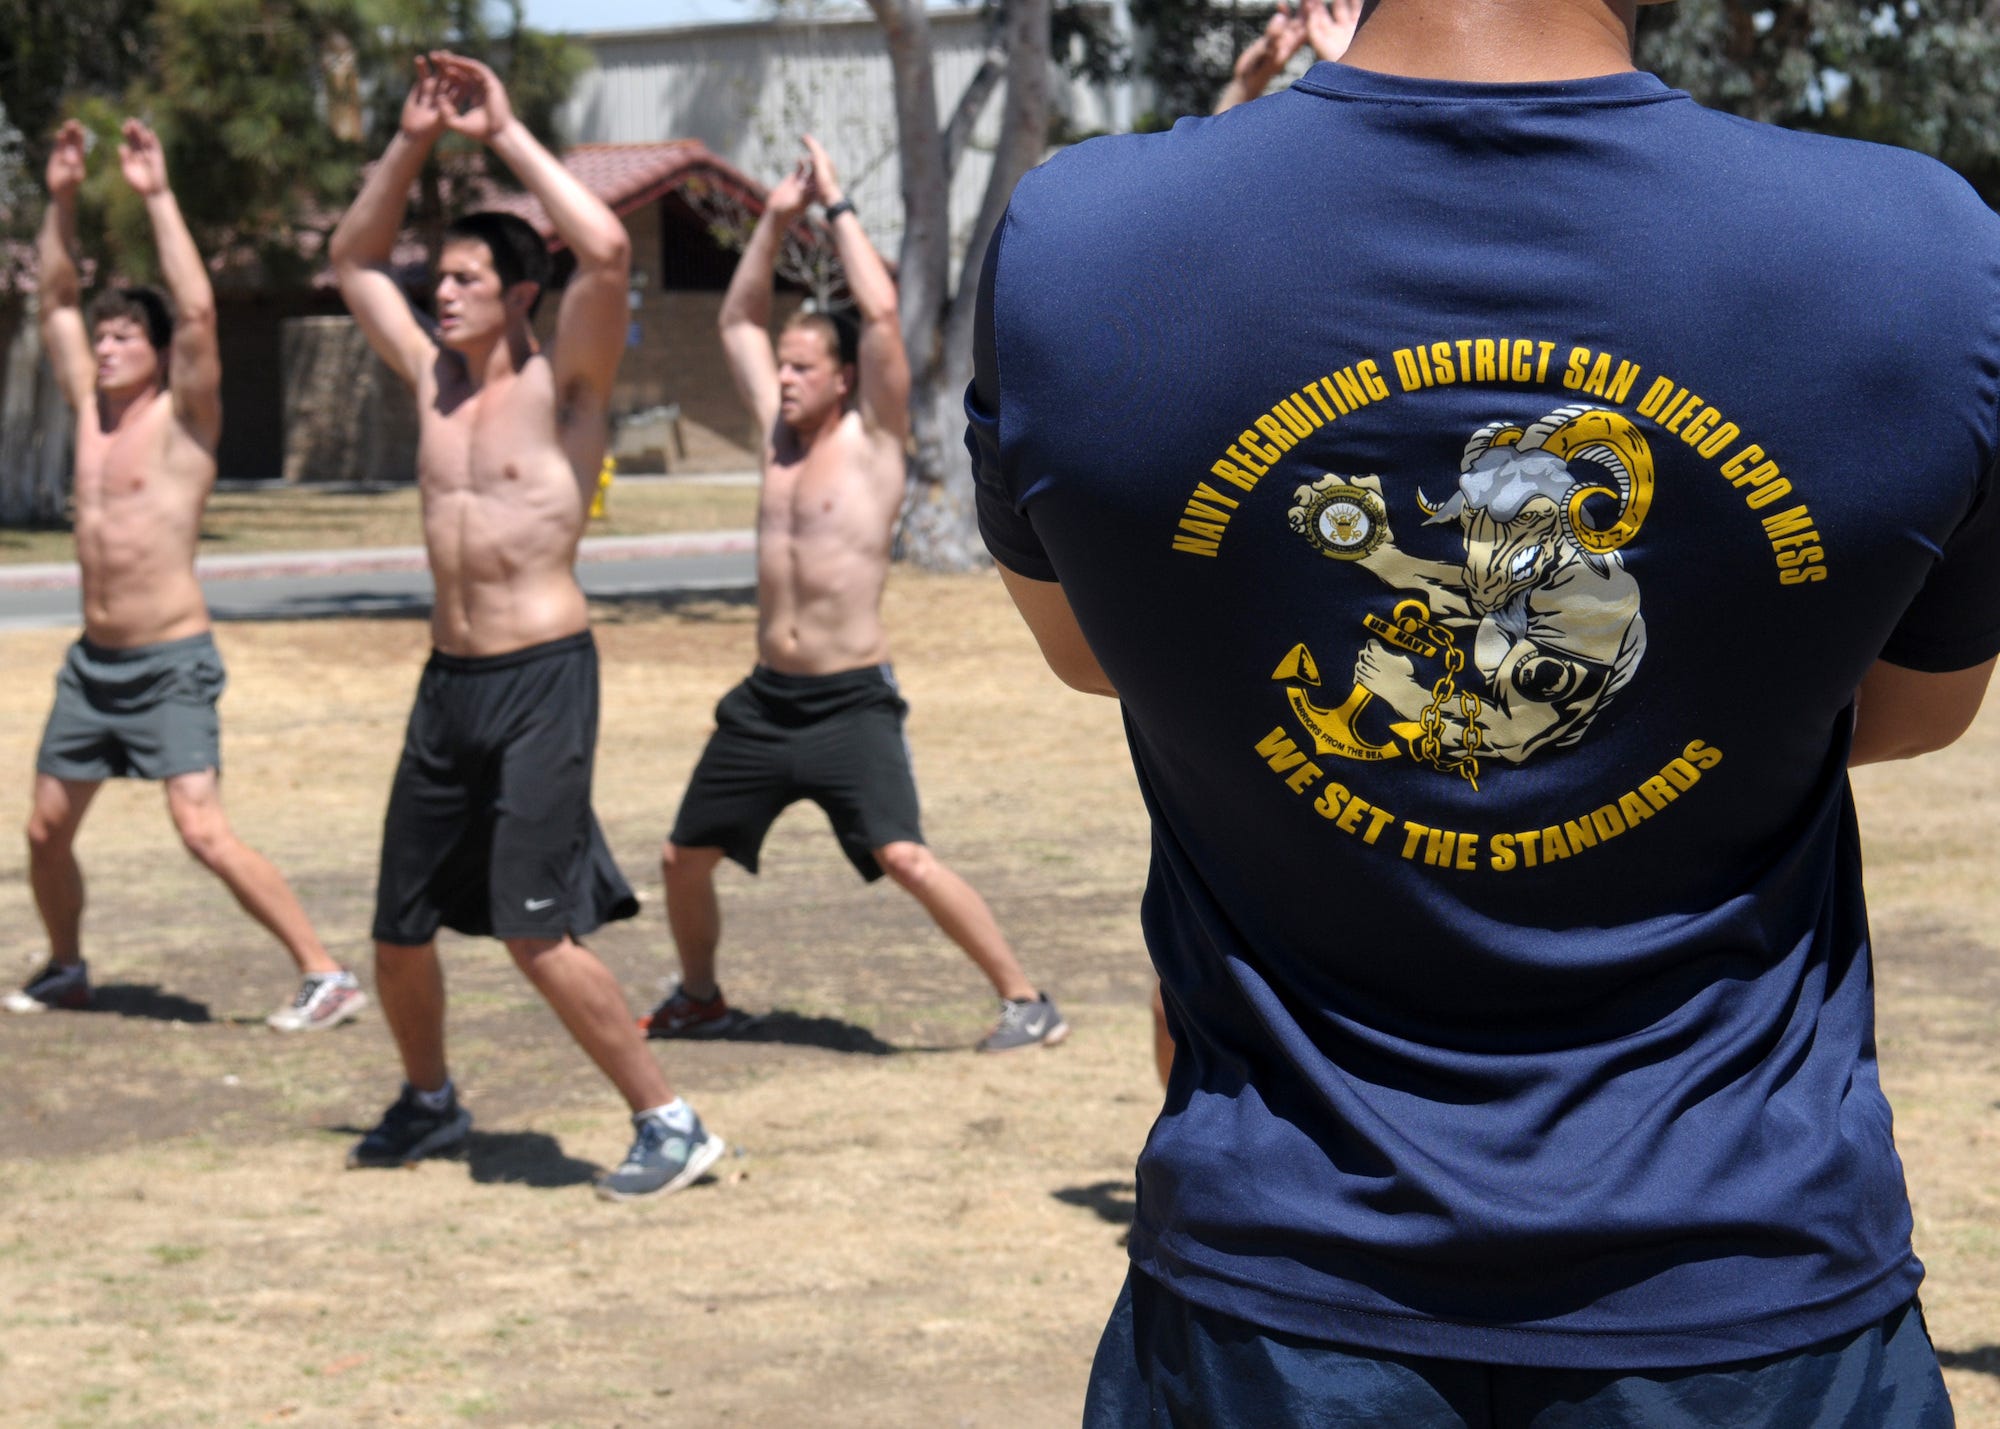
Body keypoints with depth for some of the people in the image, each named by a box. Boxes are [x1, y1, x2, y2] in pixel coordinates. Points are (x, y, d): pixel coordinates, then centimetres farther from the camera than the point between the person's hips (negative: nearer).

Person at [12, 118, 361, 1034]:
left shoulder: (182, 420, -7)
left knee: (203, 831, -17)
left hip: (171, 663, -7)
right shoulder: (90, 409, 10)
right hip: (93, 660, 7)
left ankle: (326, 977, -15)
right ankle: (66, 969, 35)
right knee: (46, 830, 12)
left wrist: (157, 198, -18)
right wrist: (60, 202, 7)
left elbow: (197, 312, -20)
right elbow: (55, 298, 17)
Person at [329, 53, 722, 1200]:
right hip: (449, 678, 7)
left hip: (543, 676, -7)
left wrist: (507, 135, -15)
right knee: (400, 930, 12)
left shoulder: (564, 385, -6)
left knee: (536, 930, -15)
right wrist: (413, 141, 9)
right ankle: (430, 1102, 36)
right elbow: (355, 259, 22)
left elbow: (608, 250, -22)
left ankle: (671, 1124, -6)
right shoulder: (435, 378, 12)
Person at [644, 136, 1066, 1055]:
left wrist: (837, 207, -8)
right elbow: (737, 319, 21)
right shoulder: (779, 434, 12)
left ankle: (1025, 1002, -12)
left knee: (905, 857, -20)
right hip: (764, 701, 7)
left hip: (851, 703, -7)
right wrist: (776, 219, 11)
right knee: (684, 858, 11)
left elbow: (881, 312, -16)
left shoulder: (873, 441, -5)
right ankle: (700, 999, 34)